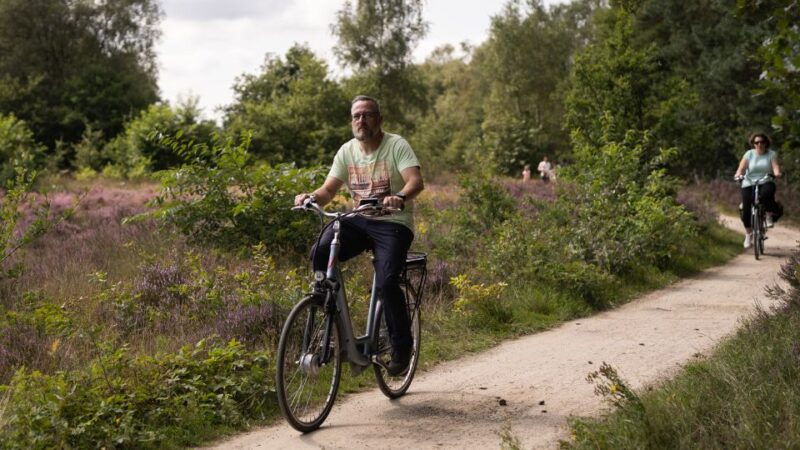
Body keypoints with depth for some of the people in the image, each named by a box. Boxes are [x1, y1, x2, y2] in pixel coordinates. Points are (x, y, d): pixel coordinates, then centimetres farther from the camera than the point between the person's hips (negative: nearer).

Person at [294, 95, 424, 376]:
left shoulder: (397, 146, -7)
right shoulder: (347, 151, 8)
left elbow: (416, 181, -21)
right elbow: (329, 190, 6)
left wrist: (400, 197, -44)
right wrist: (310, 197, -17)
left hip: (393, 223, -4)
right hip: (358, 221, 5)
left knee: (387, 282, -24)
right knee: (320, 253, -23)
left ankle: (401, 346, -3)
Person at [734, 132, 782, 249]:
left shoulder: (772, 154, 3)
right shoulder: (749, 154, 3)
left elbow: (775, 166, -11)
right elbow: (741, 168, -8)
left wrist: (777, 173, -34)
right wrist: (738, 174, -29)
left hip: (766, 183, -1)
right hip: (749, 184, 1)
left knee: (766, 194, -38)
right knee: (746, 211, -8)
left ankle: (770, 214, -8)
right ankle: (748, 235, 14)